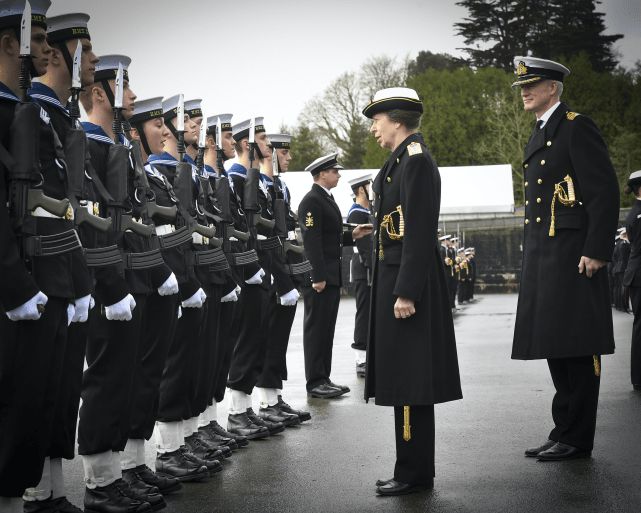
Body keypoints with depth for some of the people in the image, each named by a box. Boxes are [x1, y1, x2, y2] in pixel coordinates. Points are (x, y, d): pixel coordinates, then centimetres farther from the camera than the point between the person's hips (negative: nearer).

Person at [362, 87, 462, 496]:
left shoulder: (415, 161, -14)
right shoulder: (403, 160, 16)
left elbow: (419, 233, -21)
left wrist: (406, 292, -23)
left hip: (409, 281, -10)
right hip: (395, 279, 10)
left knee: (408, 381, -4)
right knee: (403, 380, 14)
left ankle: (414, 474, 5)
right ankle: (414, 469, 22)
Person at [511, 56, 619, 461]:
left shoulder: (577, 128, -7)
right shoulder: (540, 136, 20)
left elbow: (605, 190, -14)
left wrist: (597, 251, -19)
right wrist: (532, 257, 18)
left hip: (572, 255, -9)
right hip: (542, 258, 9)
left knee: (576, 347, -4)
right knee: (556, 348, 12)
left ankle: (576, 439, 2)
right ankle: (564, 432, 20)